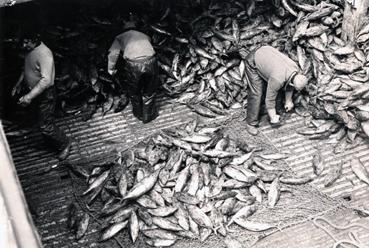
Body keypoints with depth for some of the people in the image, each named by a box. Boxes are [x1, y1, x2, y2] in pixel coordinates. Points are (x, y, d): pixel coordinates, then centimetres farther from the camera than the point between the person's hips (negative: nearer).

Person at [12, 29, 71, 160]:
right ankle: (52, 143, 40)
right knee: (42, 121, 20)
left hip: (45, 94, -9)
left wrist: (30, 96, -37)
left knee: (45, 125, -1)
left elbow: (46, 80, -34)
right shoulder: (29, 50, 0)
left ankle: (64, 144, 21)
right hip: (34, 92, 9)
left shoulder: (44, 54, -28)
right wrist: (18, 85, 18)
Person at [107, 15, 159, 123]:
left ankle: (139, 114, 42)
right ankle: (148, 115, 37)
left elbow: (113, 53, 8)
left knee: (134, 91, 25)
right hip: (150, 61, 2)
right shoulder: (144, 36, 30)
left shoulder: (120, 37, 21)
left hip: (132, 64, -2)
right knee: (149, 91, 24)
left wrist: (111, 69, 18)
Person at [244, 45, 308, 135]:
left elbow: (289, 86, 7)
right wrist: (273, 118, -12)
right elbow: (270, 99, -24)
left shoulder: (295, 69, -15)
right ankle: (251, 123, -2)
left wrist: (288, 101, 17)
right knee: (256, 94, -12)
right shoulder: (277, 79, -36)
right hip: (253, 63, -8)